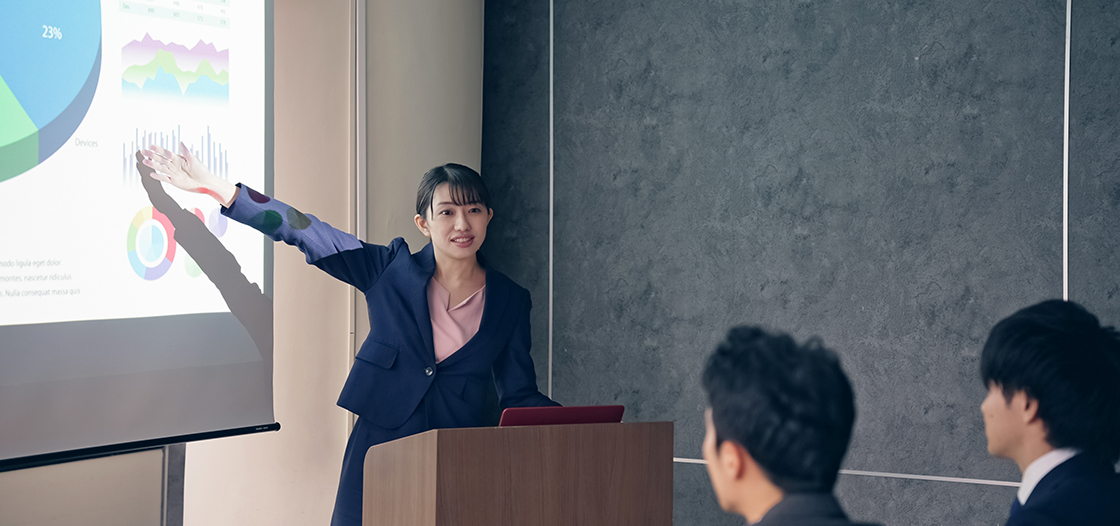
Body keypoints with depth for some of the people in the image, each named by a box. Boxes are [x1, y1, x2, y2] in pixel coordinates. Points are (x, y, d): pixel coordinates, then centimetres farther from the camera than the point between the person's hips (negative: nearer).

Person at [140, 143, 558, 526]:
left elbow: (519, 396, 8)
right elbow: (304, 231, 2)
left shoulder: (510, 300, 5)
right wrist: (213, 188, -2)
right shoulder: (393, 270, 3)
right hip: (379, 448, 0)